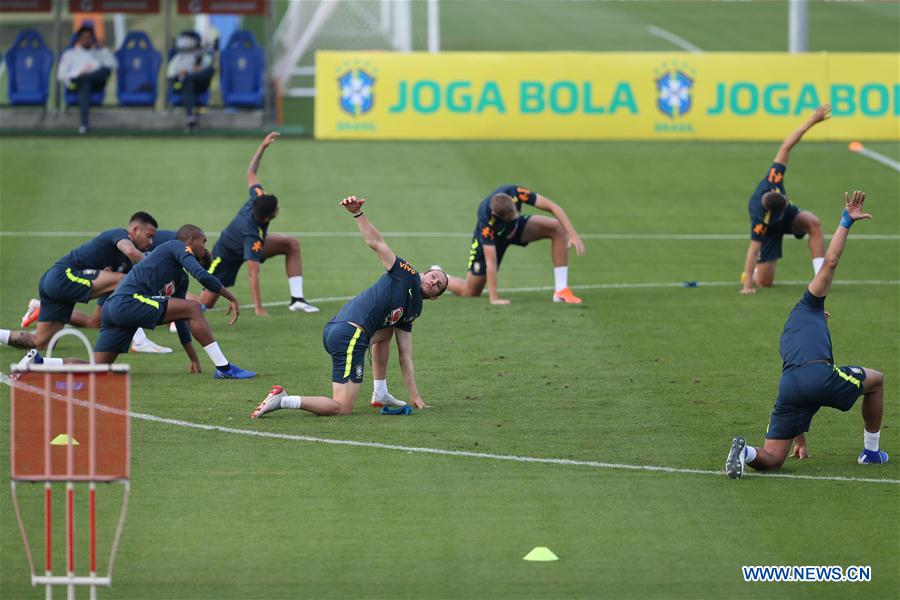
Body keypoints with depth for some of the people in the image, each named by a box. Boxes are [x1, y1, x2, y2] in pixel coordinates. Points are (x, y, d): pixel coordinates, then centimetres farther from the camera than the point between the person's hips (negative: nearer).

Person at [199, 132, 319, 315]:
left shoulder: (258, 197, -24)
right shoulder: (253, 236, -42)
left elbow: (251, 174, -4)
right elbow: (253, 273, -42)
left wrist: (262, 147, -2)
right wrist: (258, 309, -43)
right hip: (227, 257, -8)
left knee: (292, 244, -7)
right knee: (205, 304, -9)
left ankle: (296, 299, -8)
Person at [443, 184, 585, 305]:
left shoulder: (515, 193, -36)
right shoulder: (486, 219, -42)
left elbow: (552, 207, -32)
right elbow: (491, 262, -39)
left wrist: (572, 234, -41)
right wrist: (494, 298, -39)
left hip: (517, 228, 3)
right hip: (489, 239, -3)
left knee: (557, 228, -22)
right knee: (470, 293, 2)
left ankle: (561, 291, -19)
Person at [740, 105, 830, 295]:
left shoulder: (772, 179, -35)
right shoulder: (760, 220, -43)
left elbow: (786, 147, -31)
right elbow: (753, 250, -38)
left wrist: (811, 121, -35)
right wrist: (747, 284, -39)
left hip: (788, 216, 4)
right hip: (771, 230, -4)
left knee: (813, 223, -29)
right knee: (765, 282, -4)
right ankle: (750, 274, 35)